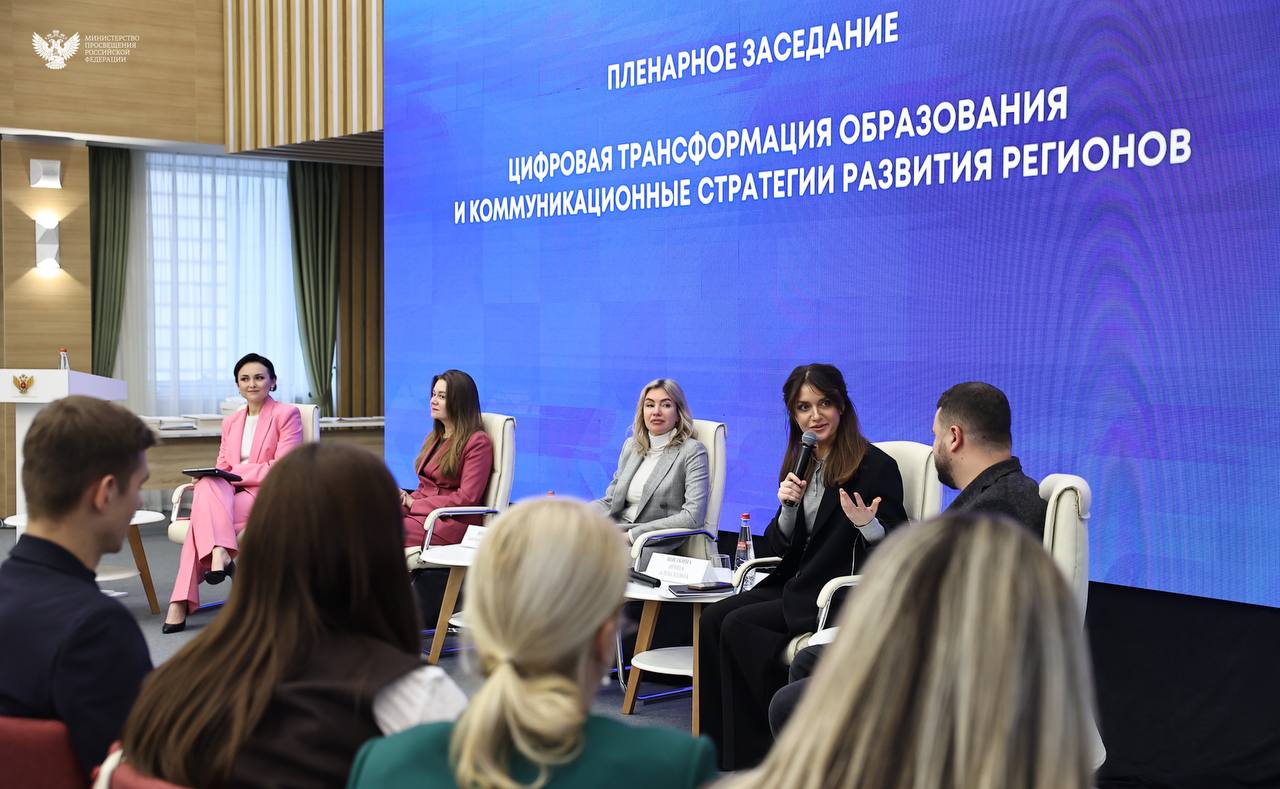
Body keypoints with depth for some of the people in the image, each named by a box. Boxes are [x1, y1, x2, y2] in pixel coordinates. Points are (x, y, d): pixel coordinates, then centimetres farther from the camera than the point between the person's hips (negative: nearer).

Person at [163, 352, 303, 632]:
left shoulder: (287, 414, 3)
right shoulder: (230, 422, 23)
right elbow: (222, 468, 17)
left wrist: (235, 473, -15)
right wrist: (210, 478, -8)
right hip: (229, 495, 5)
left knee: (202, 516, -30)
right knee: (207, 486, -33)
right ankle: (218, 553, -46)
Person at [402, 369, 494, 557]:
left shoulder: (477, 442, -4)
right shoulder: (435, 437, 23)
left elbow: (467, 498, -11)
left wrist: (414, 504, -8)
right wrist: (406, 499, -2)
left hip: (455, 522, -7)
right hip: (423, 512, 7)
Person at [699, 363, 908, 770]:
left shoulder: (876, 466, -8)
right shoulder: (799, 466, 12)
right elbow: (781, 548, 10)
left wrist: (867, 525, -30)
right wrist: (787, 506, -9)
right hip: (797, 586, 7)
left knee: (739, 626, -23)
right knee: (714, 617, -16)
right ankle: (722, 753, -11)